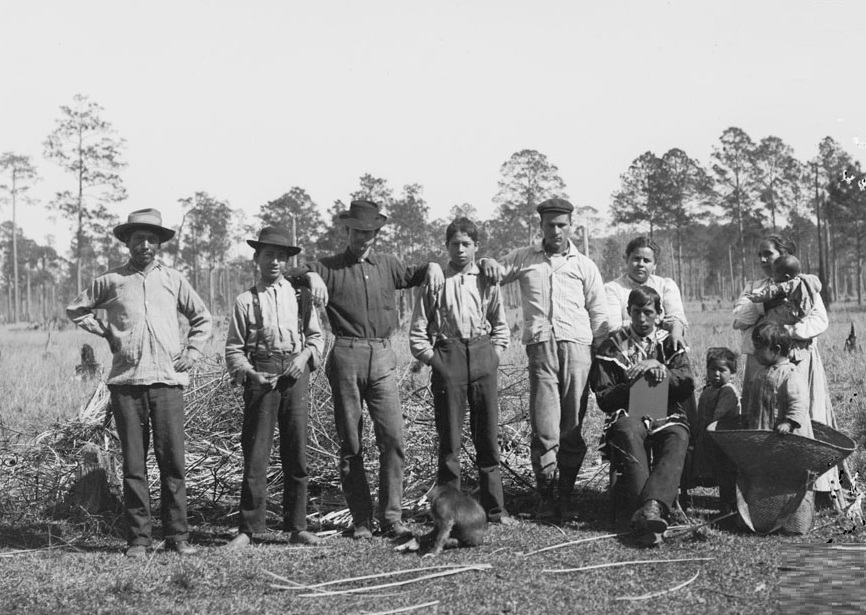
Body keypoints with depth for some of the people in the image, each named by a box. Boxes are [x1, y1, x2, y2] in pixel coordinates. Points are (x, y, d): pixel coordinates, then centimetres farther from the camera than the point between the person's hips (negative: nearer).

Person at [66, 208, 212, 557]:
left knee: (173, 461, -2)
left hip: (167, 380, 0)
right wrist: (105, 333, 8)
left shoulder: (173, 280, 11)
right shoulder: (111, 281, 8)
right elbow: (76, 310, 19)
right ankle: (137, 538, 7)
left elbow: (202, 319, 21)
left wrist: (192, 351, 8)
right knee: (133, 464, 2)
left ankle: (177, 535, 6)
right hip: (126, 382, 0)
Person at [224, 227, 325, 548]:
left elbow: (316, 335, 15)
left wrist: (305, 355, -4)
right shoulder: (245, 300, 5)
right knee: (255, 455, -3)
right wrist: (250, 374, -12)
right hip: (260, 376, -2)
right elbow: (233, 349, 4)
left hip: (296, 374, 2)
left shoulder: (300, 296, 11)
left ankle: (297, 527, 13)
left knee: (296, 453, 4)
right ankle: (248, 529, 4)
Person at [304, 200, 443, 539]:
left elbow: (415, 276, 27)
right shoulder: (329, 267, 7)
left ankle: (391, 517, 1)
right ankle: (361, 519, 11)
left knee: (393, 437, -7)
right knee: (350, 444, 3)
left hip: (382, 358, 2)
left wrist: (432, 266, 5)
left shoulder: (387, 265, 16)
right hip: (346, 357, -2)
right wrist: (311, 276, -25)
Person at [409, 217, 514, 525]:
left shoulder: (487, 282, 11)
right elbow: (417, 332, 4)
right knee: (449, 440, -1)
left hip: (483, 359, 2)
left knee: (488, 437, 5)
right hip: (448, 360, -2)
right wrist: (432, 359, -5)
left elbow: (501, 327, 18)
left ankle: (494, 508, 12)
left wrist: (494, 354, 5)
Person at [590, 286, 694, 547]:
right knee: (629, 435, -38)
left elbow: (687, 386, 8)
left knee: (677, 438, -35)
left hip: (667, 415, 1)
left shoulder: (670, 344, 21)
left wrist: (658, 367, -7)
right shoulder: (613, 345, 16)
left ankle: (652, 506, -57)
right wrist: (631, 386, -6)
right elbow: (603, 397, 9)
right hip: (627, 414, -1)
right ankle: (649, 514, -53)